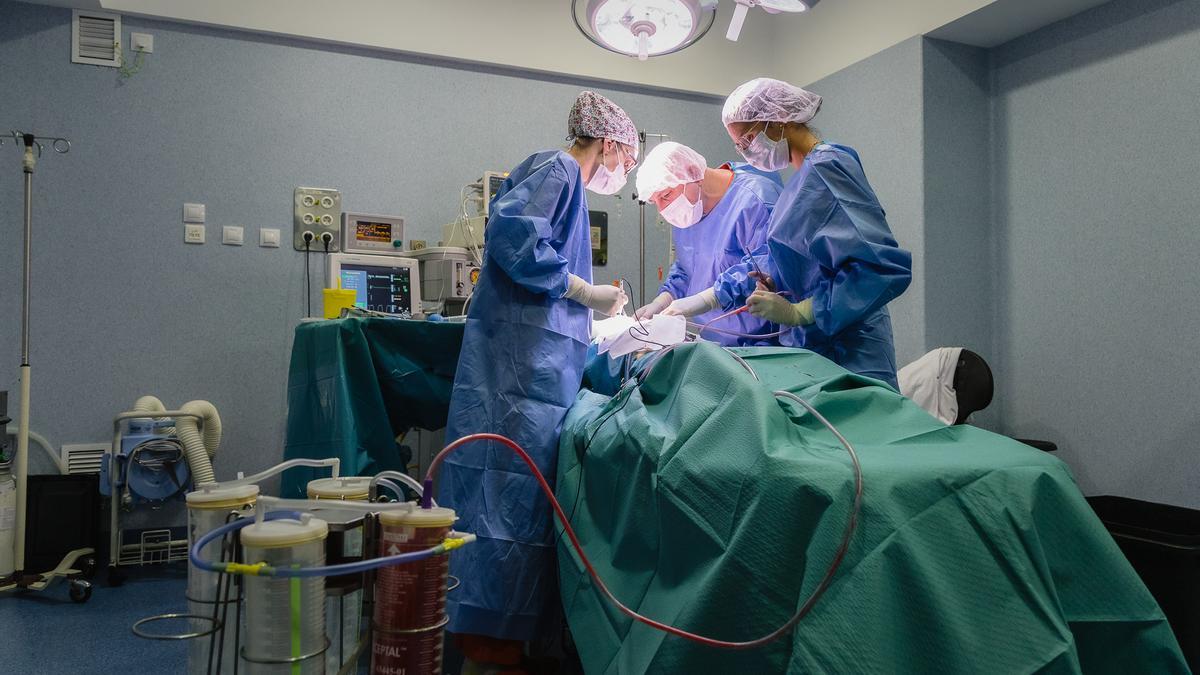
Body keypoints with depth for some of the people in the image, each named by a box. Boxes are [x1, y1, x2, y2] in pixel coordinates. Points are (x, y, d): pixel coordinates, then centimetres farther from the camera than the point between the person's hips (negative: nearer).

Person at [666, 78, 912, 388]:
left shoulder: (825, 168, -15)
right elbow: (778, 261, 23)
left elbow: (885, 267, -24)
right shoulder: (804, 176, 15)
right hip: (811, 347, 9)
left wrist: (797, 313, -22)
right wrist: (706, 299, 17)